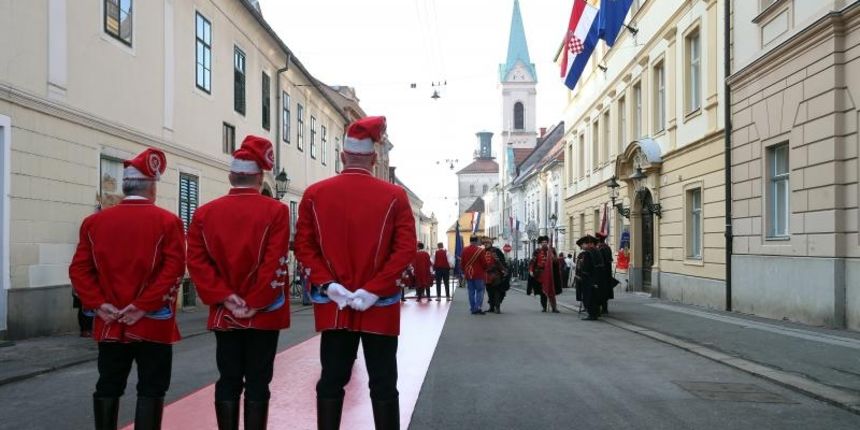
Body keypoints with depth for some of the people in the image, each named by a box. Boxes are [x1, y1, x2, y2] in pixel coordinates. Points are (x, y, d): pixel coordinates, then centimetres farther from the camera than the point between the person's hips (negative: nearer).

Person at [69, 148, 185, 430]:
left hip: (110, 325, 4)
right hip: (153, 324, -4)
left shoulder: (95, 221, 6)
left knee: (108, 388, 12)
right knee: (151, 390, 2)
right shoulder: (167, 221, -6)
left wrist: (98, 304, -3)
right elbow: (174, 270, -16)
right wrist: (144, 306, -15)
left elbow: (79, 269, 1)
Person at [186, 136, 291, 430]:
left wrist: (224, 298, -5)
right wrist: (255, 303, -9)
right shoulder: (276, 211, -6)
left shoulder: (205, 213, 4)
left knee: (228, 382, 8)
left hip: (224, 314, 3)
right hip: (264, 314, -3)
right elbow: (276, 264, -13)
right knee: (257, 383, 2)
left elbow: (196, 261, -2)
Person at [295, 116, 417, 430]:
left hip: (333, 305, 2)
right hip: (379, 305, -2)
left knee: (331, 381, 8)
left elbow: (303, 246, -1)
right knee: (383, 384, 4)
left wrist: (328, 284, -7)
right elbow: (407, 249, -10)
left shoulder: (314, 194, 2)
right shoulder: (395, 196, -3)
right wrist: (374, 289, -11)